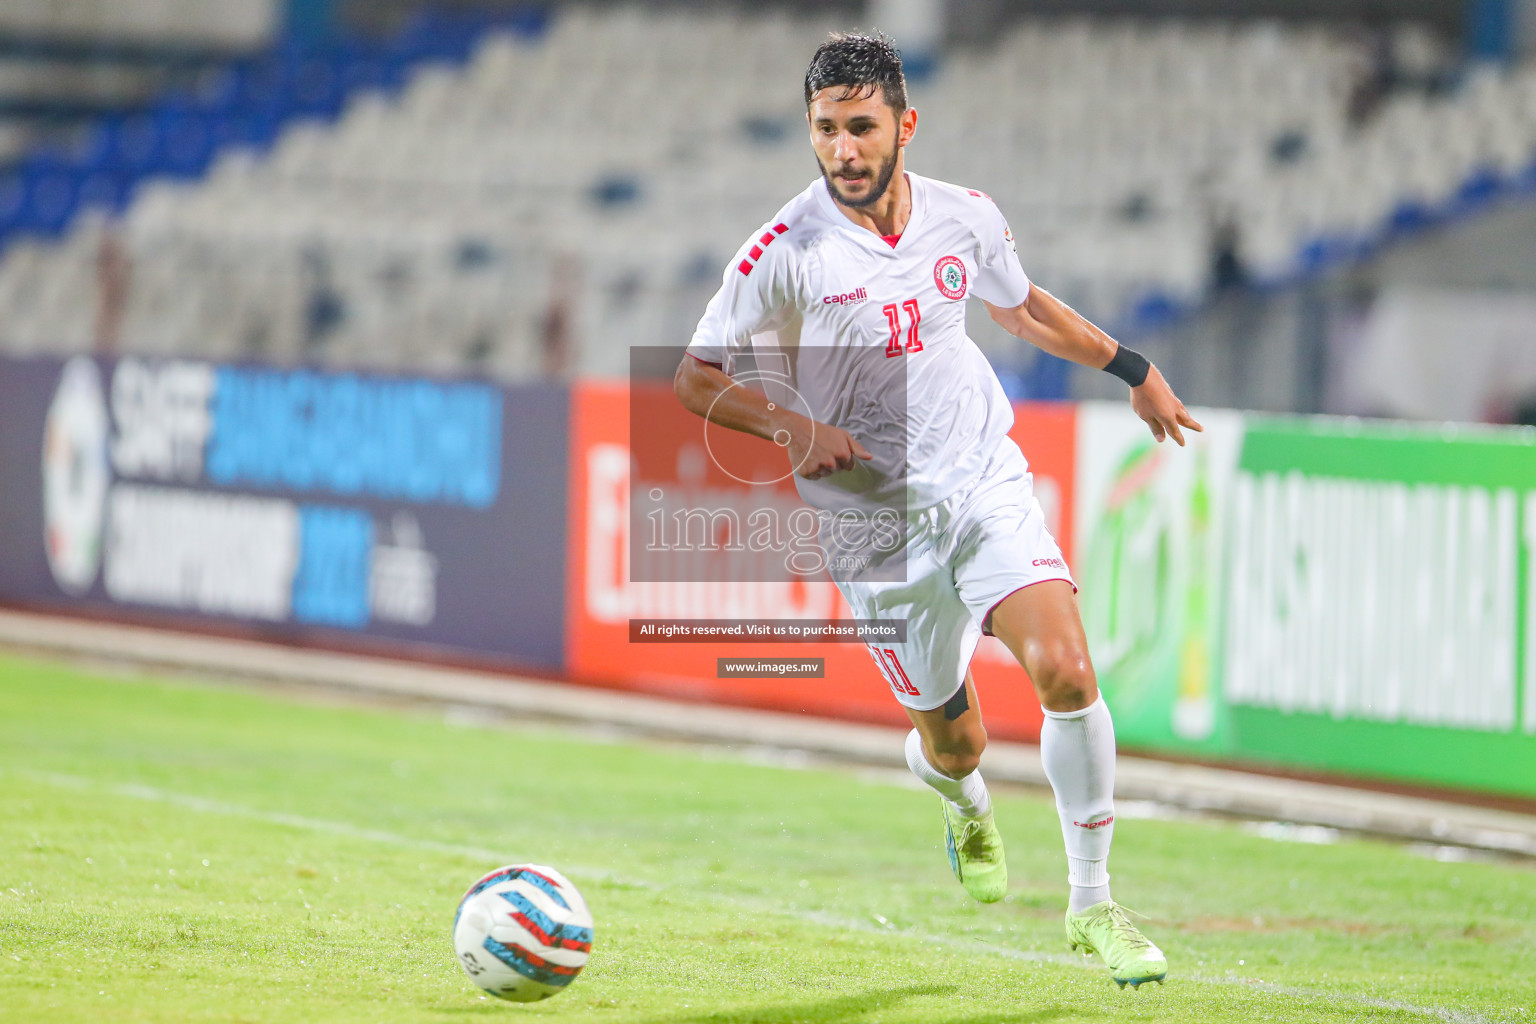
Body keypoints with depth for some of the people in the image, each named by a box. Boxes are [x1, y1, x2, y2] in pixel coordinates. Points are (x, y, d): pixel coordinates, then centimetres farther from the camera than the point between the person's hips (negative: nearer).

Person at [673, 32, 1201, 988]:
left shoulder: (967, 218, -2)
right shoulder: (787, 251, -13)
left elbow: (1023, 306, 21)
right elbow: (695, 378, -4)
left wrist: (1132, 368, 29)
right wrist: (789, 425, -21)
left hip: (987, 485, 2)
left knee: (1067, 670, -20)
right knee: (953, 741, 6)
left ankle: (1093, 903, -5)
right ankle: (966, 803, 48)